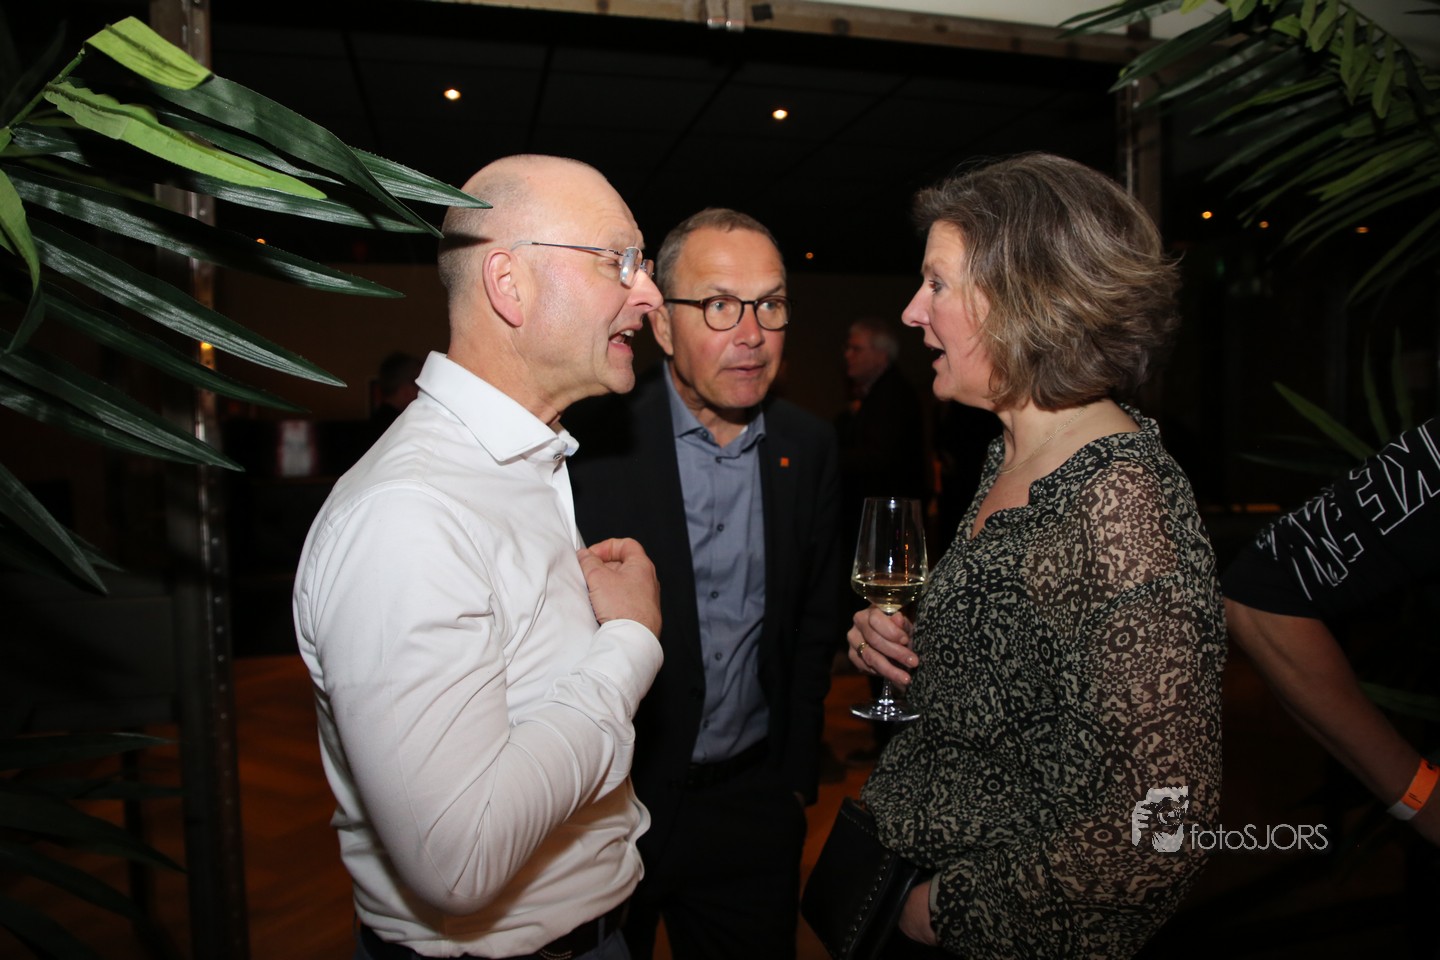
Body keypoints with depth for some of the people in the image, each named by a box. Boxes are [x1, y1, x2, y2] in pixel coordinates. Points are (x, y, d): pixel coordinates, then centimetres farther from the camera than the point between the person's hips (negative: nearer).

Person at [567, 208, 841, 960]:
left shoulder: (808, 446, 0)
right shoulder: (592, 440, -15)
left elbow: (812, 621, 7)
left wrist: (797, 775, 7)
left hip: (754, 804, 4)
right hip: (608, 798, -3)